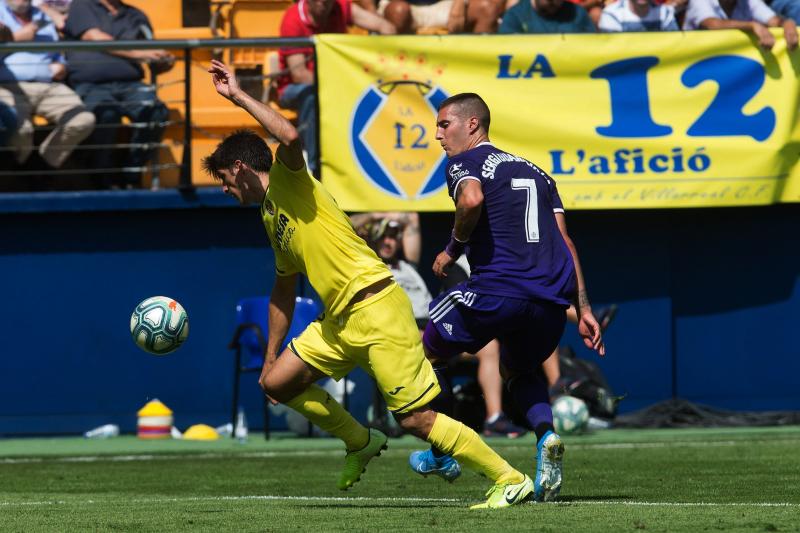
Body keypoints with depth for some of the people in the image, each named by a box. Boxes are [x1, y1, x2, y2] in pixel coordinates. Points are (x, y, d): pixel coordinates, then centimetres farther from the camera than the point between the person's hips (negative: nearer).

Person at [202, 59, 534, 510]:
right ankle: (360, 443, 23)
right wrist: (270, 357, 30)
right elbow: (284, 290, 30)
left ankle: (511, 480, -3)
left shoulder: (287, 180, -4)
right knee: (277, 383, 9)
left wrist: (239, 96, -21)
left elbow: (291, 137, -29)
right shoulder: (271, 215, 21)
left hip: (377, 310, -9)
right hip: (339, 321, 9)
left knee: (416, 420, -10)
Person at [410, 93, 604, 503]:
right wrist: (583, 309, 18)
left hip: (496, 291, -6)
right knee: (520, 371, 30)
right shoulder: (535, 172, 27)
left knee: (426, 350, 18)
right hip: (553, 296, 6)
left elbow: (472, 198, -19)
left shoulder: (463, 164, 6)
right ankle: (547, 436, 1)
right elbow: (564, 241, 21)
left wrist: (453, 249, -3)